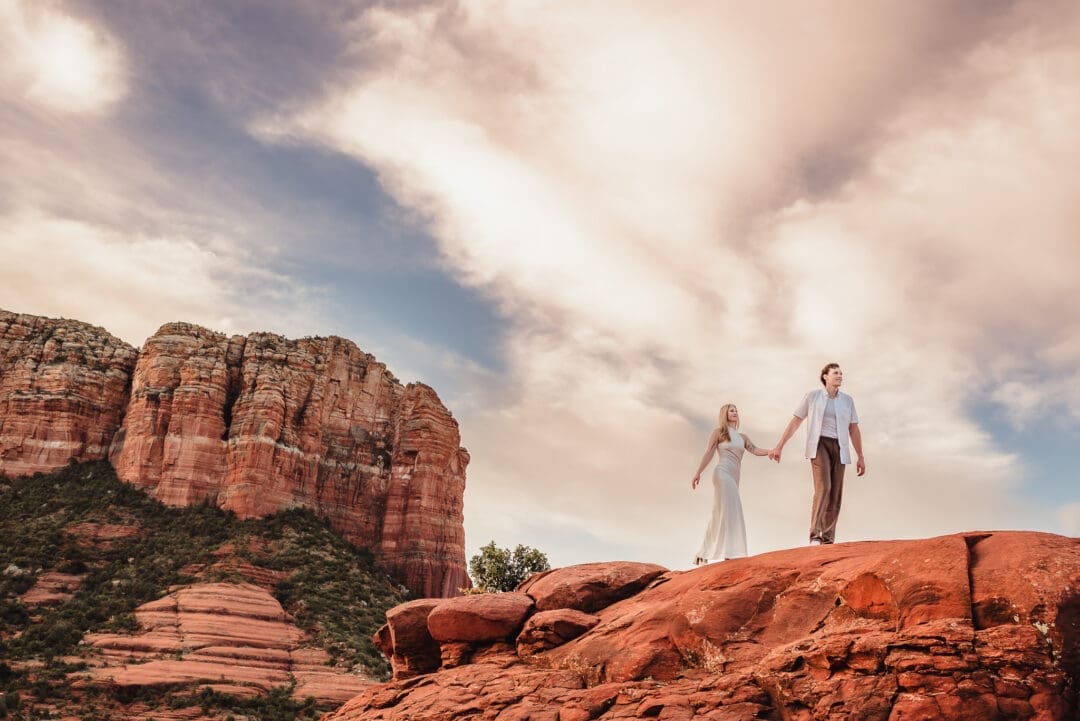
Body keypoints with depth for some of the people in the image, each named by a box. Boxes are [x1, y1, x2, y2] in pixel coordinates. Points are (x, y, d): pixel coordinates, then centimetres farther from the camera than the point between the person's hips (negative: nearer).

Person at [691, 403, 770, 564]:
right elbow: (708, 453, -1)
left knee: (721, 515, 5)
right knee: (729, 511, -17)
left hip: (734, 477, 7)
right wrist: (698, 472, -12)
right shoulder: (718, 431, 7)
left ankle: (702, 555, 9)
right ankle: (729, 552, -24)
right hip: (723, 473, -7)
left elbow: (755, 450, 6)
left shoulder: (742, 437, 22)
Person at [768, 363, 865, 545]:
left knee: (835, 496, -2)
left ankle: (827, 541, 4)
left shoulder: (847, 400, 10)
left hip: (838, 448, 4)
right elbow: (795, 422, 4)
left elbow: (854, 430, 12)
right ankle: (815, 536, -24)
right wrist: (779, 446, 1)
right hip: (819, 446, -4)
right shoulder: (813, 396, 2)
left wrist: (861, 457, 8)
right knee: (823, 488, -25)